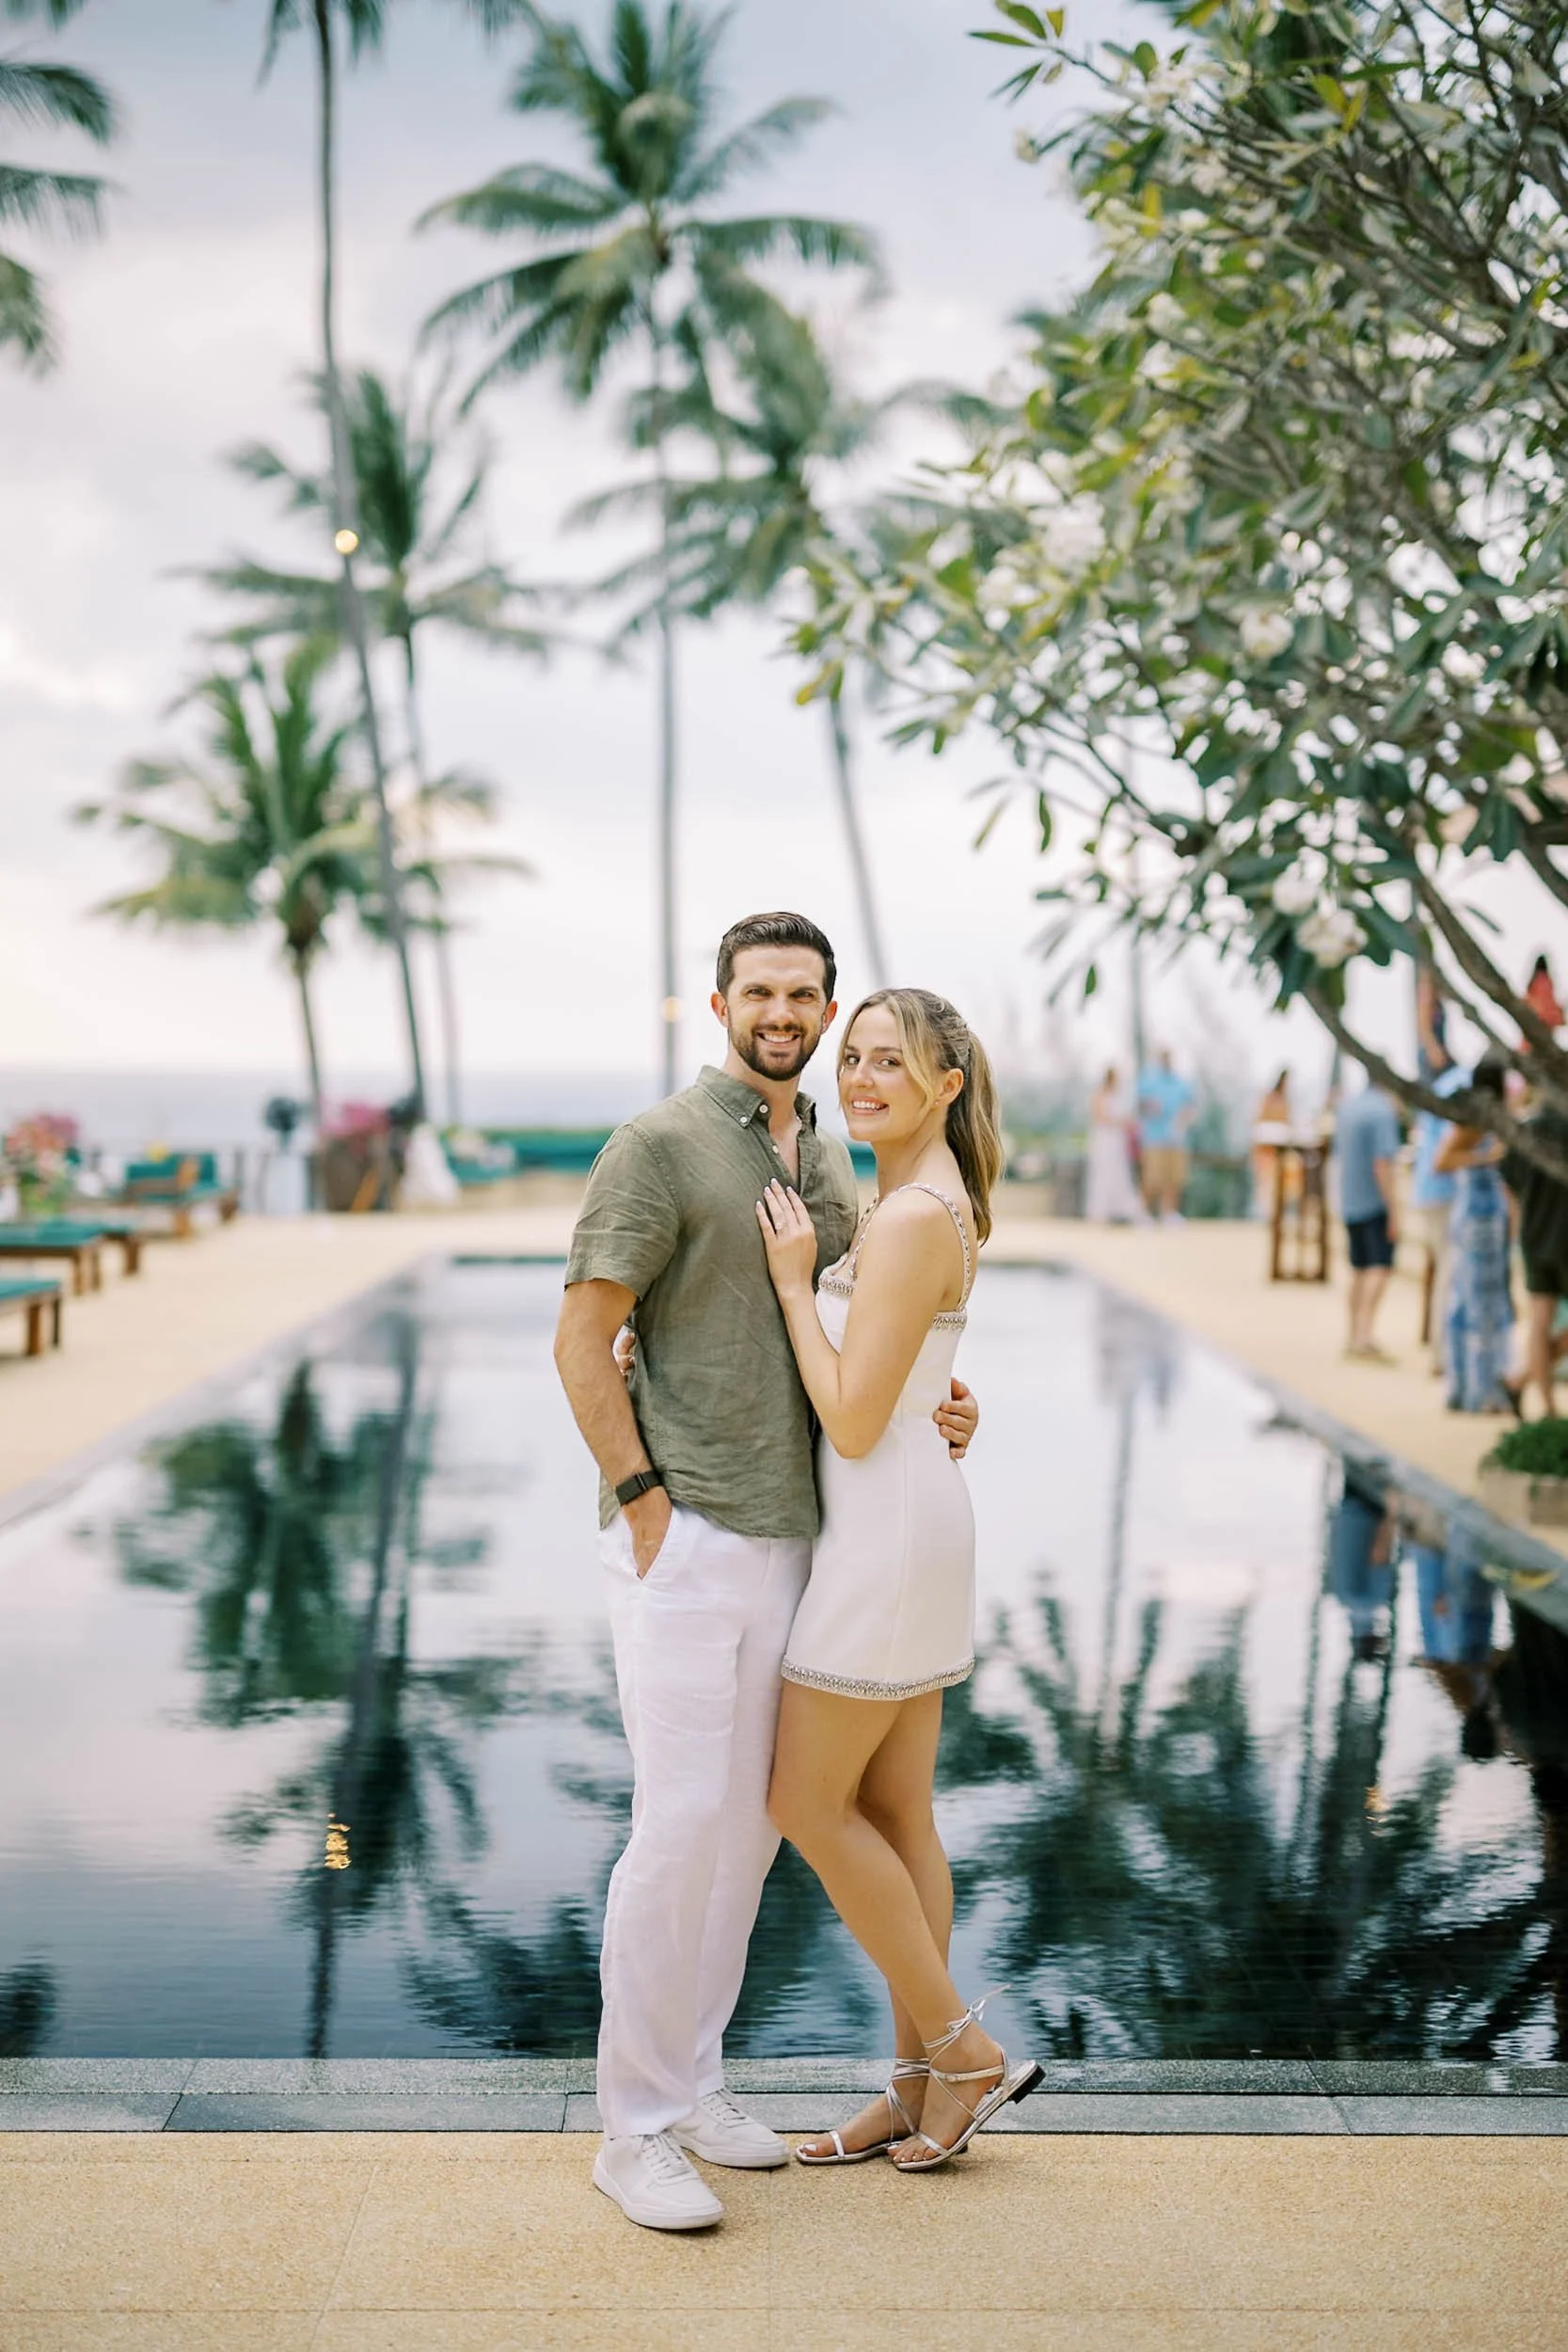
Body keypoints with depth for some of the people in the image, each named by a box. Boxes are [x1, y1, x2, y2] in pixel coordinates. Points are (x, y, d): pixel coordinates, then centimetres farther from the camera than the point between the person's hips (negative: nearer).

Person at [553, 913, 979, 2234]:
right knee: (680, 1825, -8)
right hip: (682, 1537, -7)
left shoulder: (831, 1162, 14)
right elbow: (582, 1342, -11)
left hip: (787, 1534, 8)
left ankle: (693, 2083, 25)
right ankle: (636, 2130, 4)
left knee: (748, 1819, 12)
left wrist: (932, 1410, 3)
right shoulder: (660, 1147, -9)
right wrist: (647, 1505, -15)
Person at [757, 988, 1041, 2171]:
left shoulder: (911, 1219, -20)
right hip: (902, 1528, 10)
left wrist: (795, 1282, -13)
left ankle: (966, 2046, 10)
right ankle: (920, 2086, 21)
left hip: (889, 1532, -10)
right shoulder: (931, 1202, 11)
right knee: (892, 1812, 13)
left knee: (806, 1803, 1)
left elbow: (854, 1422, -21)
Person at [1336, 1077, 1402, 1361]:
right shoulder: (1382, 1112, -14)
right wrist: (1394, 1211, -19)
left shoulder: (1348, 1108, 11)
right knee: (1380, 1268, -13)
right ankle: (1365, 1335, -25)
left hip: (1350, 1202, 8)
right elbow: (1382, 1164, -20)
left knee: (1360, 1270, 14)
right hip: (1376, 1202, -8)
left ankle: (1355, 1337, 17)